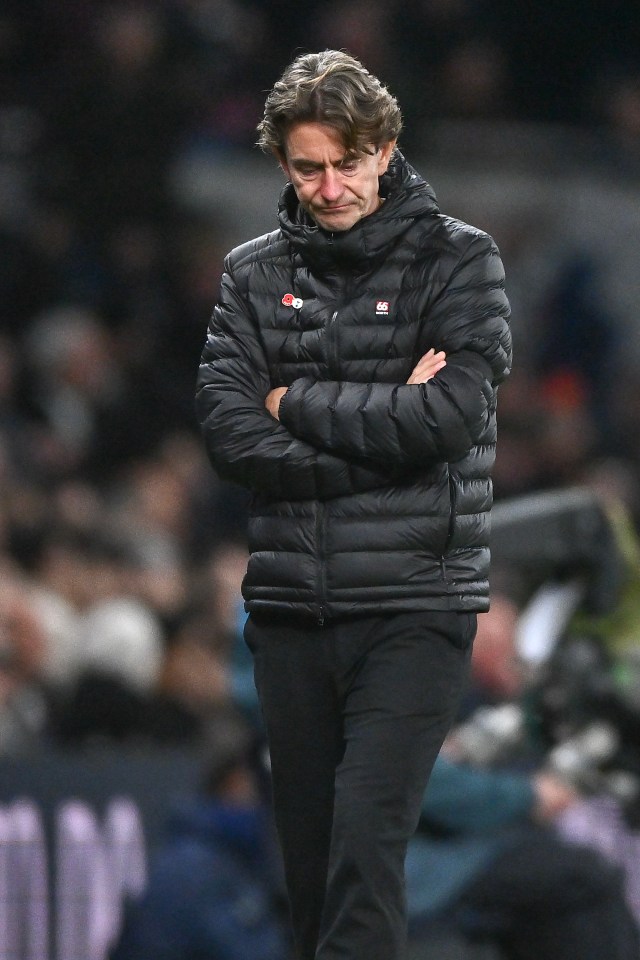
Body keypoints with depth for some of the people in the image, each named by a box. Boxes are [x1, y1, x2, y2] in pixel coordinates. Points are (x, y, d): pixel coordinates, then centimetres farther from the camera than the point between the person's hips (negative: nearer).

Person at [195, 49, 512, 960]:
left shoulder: (459, 261, -1)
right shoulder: (255, 274, 8)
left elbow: (450, 416, -14)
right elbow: (231, 434, -4)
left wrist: (298, 403, -5)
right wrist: (381, 422, -12)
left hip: (415, 608, -4)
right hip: (290, 603, 4)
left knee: (368, 839, -16)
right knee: (309, 847, 8)